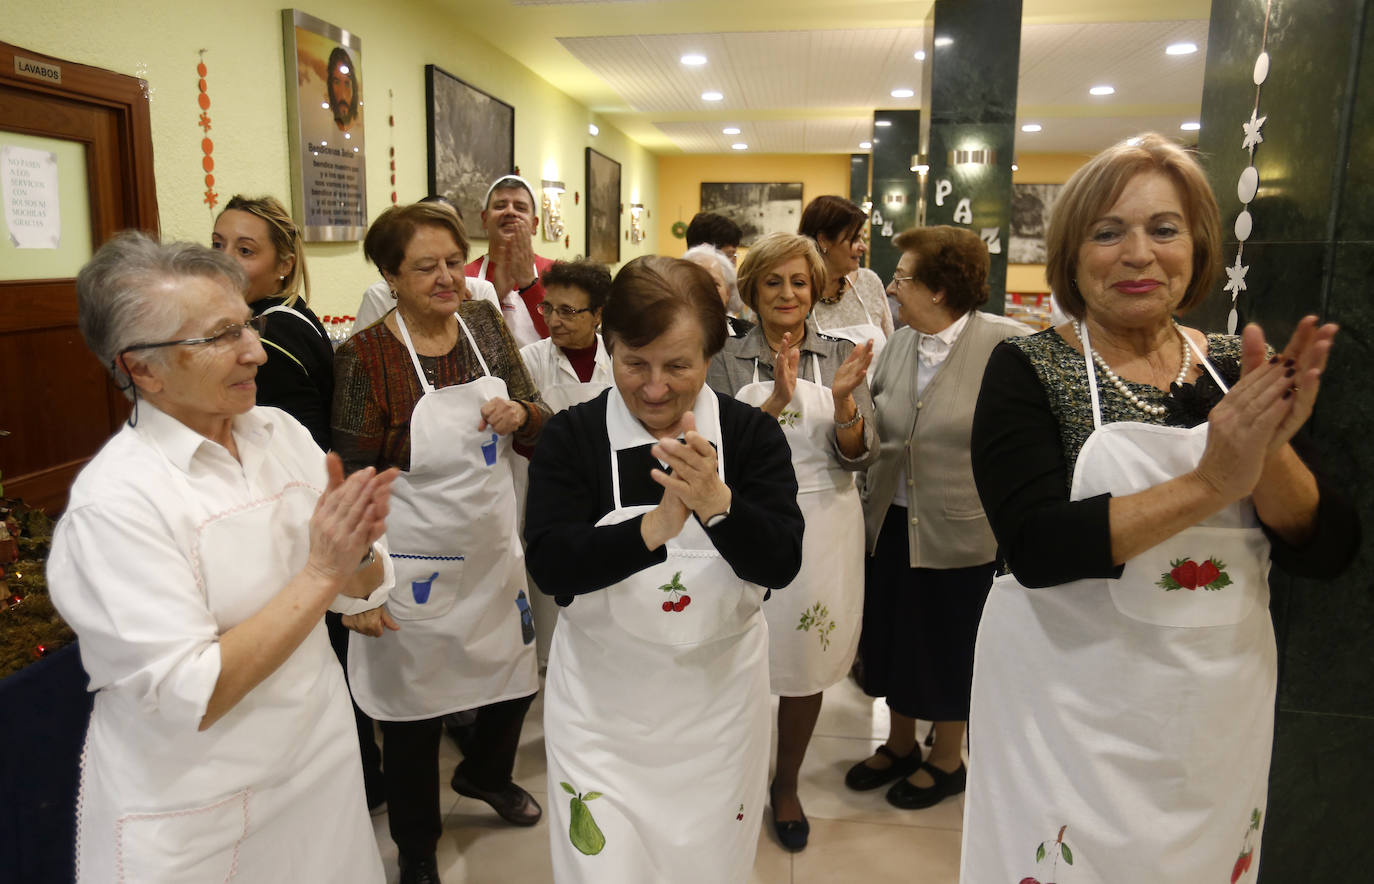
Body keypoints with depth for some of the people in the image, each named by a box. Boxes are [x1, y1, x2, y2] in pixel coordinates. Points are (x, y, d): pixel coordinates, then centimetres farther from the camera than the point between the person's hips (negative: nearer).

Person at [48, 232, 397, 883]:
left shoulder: (282, 433, -4)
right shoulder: (115, 499, -20)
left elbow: (363, 588, -1)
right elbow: (188, 697, -24)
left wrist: (356, 548, -22)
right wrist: (321, 572, -27)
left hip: (321, 756, 5)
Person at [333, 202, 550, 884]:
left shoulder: (483, 323, -2)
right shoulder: (365, 356, -16)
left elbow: (543, 426, 3)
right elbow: (352, 482, -12)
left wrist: (520, 413, -19)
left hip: (495, 555, 5)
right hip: (415, 572, -5)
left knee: (515, 682, 21)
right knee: (414, 713, 13)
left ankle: (485, 774, 55)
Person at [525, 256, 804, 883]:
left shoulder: (751, 434, -8)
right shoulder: (571, 437, -11)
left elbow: (781, 563, -17)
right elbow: (549, 567, -21)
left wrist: (715, 503, -36)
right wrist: (653, 529, -37)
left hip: (720, 697, 2)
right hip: (601, 698, -1)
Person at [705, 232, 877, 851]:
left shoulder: (840, 356, 2)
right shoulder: (728, 360, -1)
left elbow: (859, 458, -3)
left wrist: (844, 400, -22)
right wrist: (777, 401, -25)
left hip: (823, 527, 2)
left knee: (807, 661, 13)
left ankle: (787, 785, 35)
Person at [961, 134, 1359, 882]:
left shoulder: (1240, 370, 1)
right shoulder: (1027, 367, -11)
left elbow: (1328, 552, -4)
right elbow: (1034, 546, -22)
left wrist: (1269, 448, -22)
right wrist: (1210, 483, -28)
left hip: (1222, 720, 4)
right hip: (1069, 714, -4)